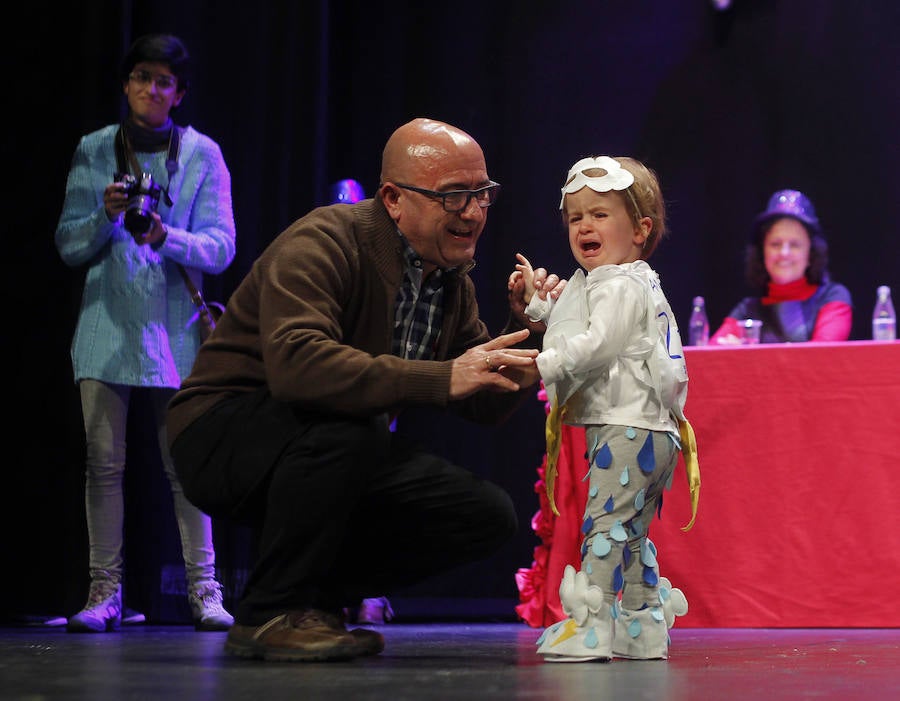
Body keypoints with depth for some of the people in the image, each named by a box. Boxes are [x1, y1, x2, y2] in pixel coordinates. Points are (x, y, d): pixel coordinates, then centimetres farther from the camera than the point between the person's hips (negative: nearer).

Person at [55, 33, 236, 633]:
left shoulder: (202, 155, 5)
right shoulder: (93, 152, 9)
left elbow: (222, 246, -1)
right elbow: (69, 246, 8)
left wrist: (167, 238, -19)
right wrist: (106, 216, -11)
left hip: (175, 323, -1)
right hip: (107, 323, 1)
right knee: (104, 461, -2)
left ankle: (204, 589, 2)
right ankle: (105, 592, 3)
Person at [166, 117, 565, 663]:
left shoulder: (454, 279, 4)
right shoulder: (323, 243, -22)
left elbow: (487, 407, 7)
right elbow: (294, 362, -41)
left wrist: (528, 330, -12)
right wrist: (441, 378, -43)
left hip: (344, 456, 8)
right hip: (228, 430, -7)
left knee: (489, 516, -7)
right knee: (341, 428, -38)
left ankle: (318, 599, 5)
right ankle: (272, 614, -19)